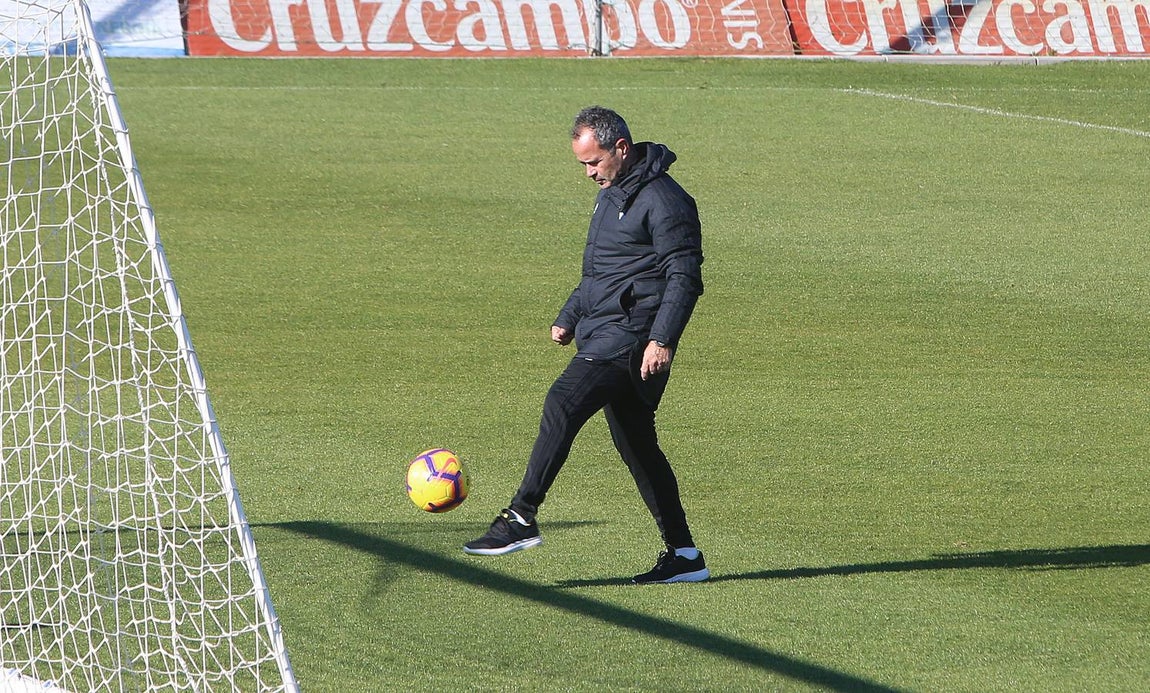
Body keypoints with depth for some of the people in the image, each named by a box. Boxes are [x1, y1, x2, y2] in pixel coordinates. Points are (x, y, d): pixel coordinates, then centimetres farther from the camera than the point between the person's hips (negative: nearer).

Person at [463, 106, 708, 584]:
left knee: (562, 404, -22)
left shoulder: (663, 201, -11)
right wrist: (569, 317, 21)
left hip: (632, 338, -10)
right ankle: (683, 555, 14)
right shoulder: (612, 194, 19)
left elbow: (684, 277, -16)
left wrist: (663, 339, -24)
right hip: (603, 337, 10)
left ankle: (522, 518, -25)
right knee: (636, 445, 10)